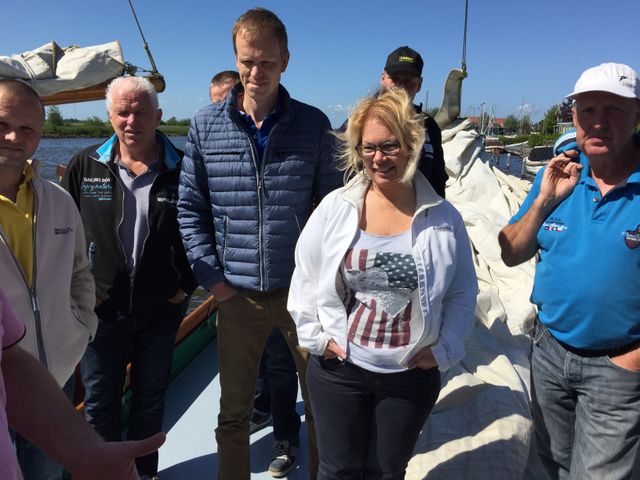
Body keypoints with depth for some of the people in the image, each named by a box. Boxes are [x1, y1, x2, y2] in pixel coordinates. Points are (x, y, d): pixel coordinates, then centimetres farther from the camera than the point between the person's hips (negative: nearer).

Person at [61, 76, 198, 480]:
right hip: (102, 309, 1)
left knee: (151, 400, 17)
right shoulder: (85, 165, -3)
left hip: (161, 310, 0)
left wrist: (188, 283, -3)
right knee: (100, 404, 13)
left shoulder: (183, 169, -7)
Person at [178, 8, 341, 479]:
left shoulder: (314, 123, -1)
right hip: (238, 295, 1)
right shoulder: (206, 125, 0)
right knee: (234, 411, 14)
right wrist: (211, 277, -3)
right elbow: (190, 208, 3)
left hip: (303, 291, 0)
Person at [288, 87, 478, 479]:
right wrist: (315, 337, -4)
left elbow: (463, 292, 3)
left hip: (412, 375, 1)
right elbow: (305, 276, 2)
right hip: (338, 369, 0)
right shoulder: (335, 207, -6)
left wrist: (444, 349, -4)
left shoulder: (443, 218, -5)